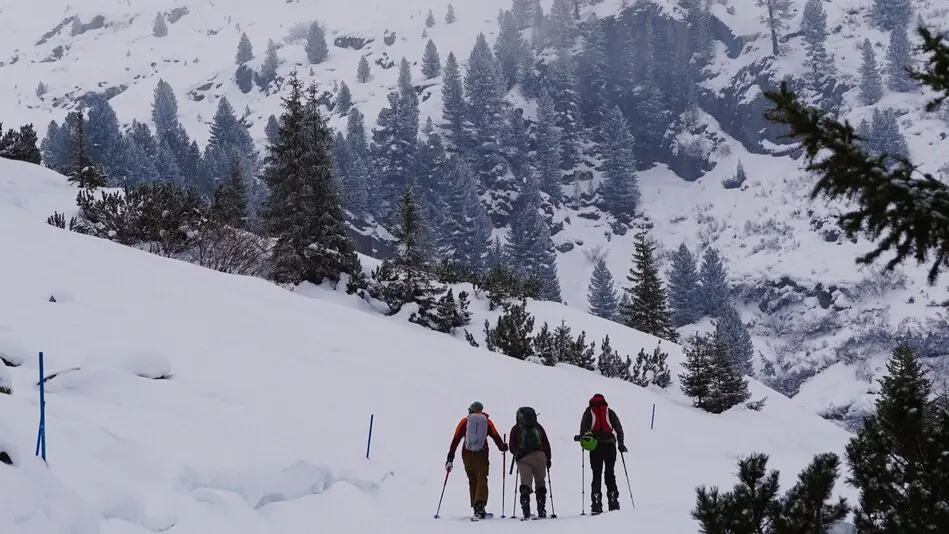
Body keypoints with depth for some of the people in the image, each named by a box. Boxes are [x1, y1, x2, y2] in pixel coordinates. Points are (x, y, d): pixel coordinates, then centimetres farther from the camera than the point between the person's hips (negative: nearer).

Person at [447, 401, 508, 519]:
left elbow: (456, 439, 4)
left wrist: (450, 457, 5)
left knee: (472, 481, 14)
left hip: (467, 455, 2)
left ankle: (476, 507, 13)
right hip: (482, 455, -1)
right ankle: (480, 504, -24)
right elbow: (496, 436, 5)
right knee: (482, 480, -3)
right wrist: (503, 447, 24)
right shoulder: (486, 421, 7)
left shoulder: (464, 421, 8)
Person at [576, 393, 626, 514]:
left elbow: (583, 428, -1)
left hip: (595, 446, -1)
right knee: (610, 473, 8)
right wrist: (621, 444, 11)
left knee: (596, 474, 1)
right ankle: (613, 500, 0)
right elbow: (619, 428, 7)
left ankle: (596, 503, -9)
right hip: (610, 445, 1)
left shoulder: (589, 412, 9)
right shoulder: (609, 412, 11)